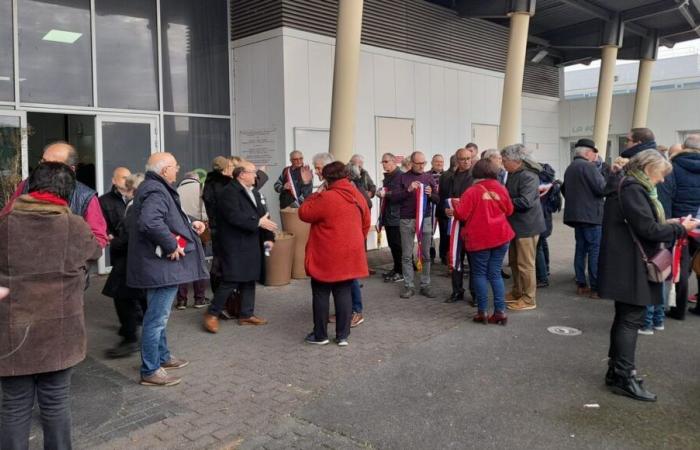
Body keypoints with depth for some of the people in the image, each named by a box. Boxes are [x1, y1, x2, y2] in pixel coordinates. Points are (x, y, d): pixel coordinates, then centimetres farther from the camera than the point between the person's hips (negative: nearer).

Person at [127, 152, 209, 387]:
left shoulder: (156, 188, 15)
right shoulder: (156, 192, -20)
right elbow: (150, 222, -37)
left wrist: (190, 224, 14)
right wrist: (171, 245, -26)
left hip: (159, 264, 11)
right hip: (161, 265, -11)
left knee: (159, 315, 22)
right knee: (157, 317, -3)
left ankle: (162, 356, 37)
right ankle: (150, 371, 7)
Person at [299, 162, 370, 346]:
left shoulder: (326, 198, -17)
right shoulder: (358, 196, 6)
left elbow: (304, 213, -8)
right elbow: (365, 224, 14)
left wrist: (314, 196, 3)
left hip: (326, 257, -6)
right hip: (349, 255, 6)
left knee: (321, 294, 7)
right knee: (344, 294, 10)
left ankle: (320, 335, 16)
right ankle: (343, 336, 14)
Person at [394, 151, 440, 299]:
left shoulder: (429, 177, 6)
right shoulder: (403, 177, 2)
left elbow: (438, 199, 7)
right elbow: (395, 197, -4)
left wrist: (430, 194, -14)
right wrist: (408, 190, -18)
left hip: (425, 219, 1)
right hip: (406, 220, -1)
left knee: (425, 255, 5)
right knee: (406, 255, 2)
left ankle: (425, 285, 13)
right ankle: (408, 286, 9)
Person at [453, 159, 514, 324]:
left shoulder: (472, 191, -12)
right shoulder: (501, 188, 2)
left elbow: (461, 215, -12)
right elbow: (509, 210, 13)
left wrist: (455, 207, 9)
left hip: (480, 238, -4)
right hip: (500, 236, 4)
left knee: (479, 274, 7)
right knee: (495, 274, 10)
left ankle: (482, 311, 5)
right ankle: (500, 311, 5)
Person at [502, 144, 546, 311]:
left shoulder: (528, 176, -20)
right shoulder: (513, 174, 11)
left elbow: (525, 202, -28)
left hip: (527, 225, -10)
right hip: (515, 224, 10)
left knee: (525, 264, -2)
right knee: (514, 261, 18)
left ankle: (529, 299, 9)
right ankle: (517, 292, 32)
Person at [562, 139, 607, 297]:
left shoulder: (570, 168, 15)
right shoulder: (588, 166, -13)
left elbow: (564, 189, 24)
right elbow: (602, 188, -18)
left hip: (575, 213, 9)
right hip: (591, 214, -9)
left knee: (581, 248, 12)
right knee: (595, 250, -5)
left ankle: (581, 285, 15)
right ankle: (595, 288, -3)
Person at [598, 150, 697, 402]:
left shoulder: (631, 187, 18)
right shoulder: (633, 189, -15)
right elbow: (648, 229, -19)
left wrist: (667, 223, 7)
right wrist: (680, 228, -7)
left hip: (628, 265, 11)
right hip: (630, 266, -11)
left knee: (625, 318, 14)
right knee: (631, 319, -7)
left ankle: (616, 371, 21)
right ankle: (624, 378, -2)